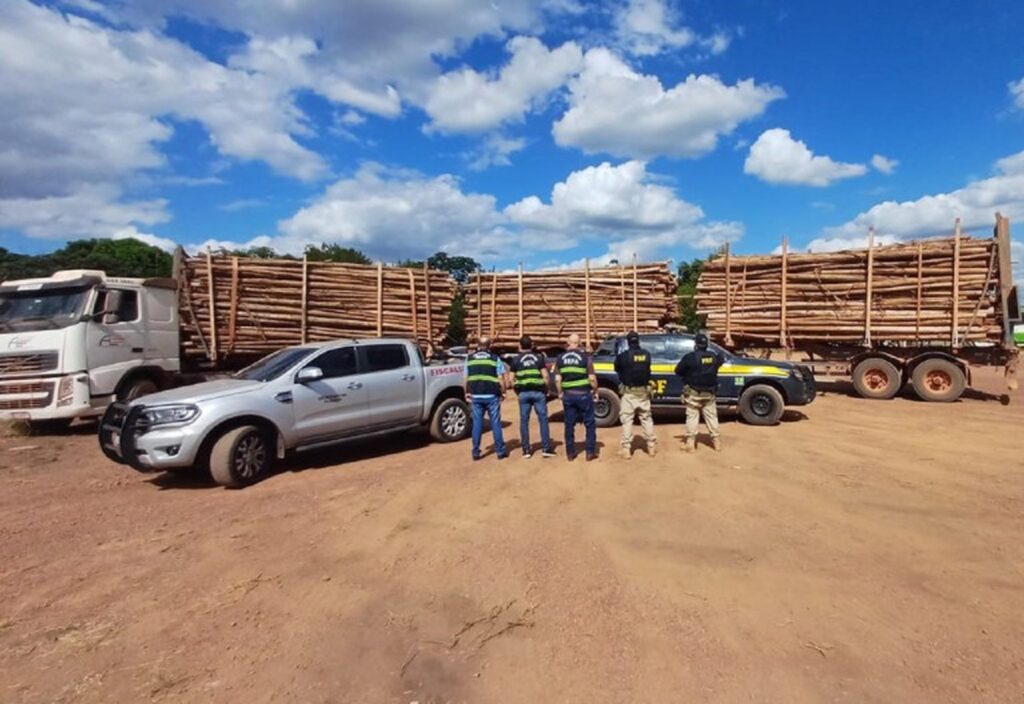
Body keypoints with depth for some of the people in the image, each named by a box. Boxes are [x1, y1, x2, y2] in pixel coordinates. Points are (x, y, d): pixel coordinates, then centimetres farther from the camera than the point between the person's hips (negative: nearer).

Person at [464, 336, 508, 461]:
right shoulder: (495, 358, 0)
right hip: (491, 396, -2)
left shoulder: (469, 359, 7)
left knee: (477, 423, 7)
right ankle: (500, 451, 10)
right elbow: (501, 379, -4)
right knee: (495, 423, 6)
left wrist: (467, 393, 18)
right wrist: (503, 393, 7)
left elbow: (466, 378, 8)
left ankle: (476, 452, 10)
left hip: (475, 396, 2)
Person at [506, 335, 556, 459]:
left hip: (523, 393, 1)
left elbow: (510, 380, 2)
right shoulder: (539, 358, 6)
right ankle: (546, 448, 4)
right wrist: (546, 389, 10)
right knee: (543, 419, 5)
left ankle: (526, 449, 11)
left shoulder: (516, 360, 7)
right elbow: (545, 376, -2)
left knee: (524, 421, 7)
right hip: (538, 392, -1)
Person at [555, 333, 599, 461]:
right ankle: (590, 452, 10)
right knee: (590, 424, 9)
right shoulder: (585, 357, -5)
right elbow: (592, 378, -8)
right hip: (583, 394, -2)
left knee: (569, 425, 11)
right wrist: (595, 391, 7)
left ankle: (570, 453, 16)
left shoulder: (561, 358, 2)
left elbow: (557, 379, 0)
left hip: (568, 395, 3)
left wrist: (560, 392, 13)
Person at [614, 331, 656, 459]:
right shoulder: (646, 354, -1)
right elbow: (647, 370, 11)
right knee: (646, 418, 15)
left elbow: (616, 369, 4)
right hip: (643, 391, 4)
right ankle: (651, 446, 20)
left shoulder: (623, 355, -11)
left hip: (629, 392, -3)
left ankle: (626, 449, 1)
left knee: (626, 420, 2)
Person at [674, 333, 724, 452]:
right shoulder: (714, 356, -1)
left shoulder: (689, 357, -15)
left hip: (693, 393, -4)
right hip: (709, 393, 4)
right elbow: (720, 360, 23)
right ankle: (716, 440, 21)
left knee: (692, 417, 2)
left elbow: (678, 371, -6)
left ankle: (691, 442, 1)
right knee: (711, 416, 14)